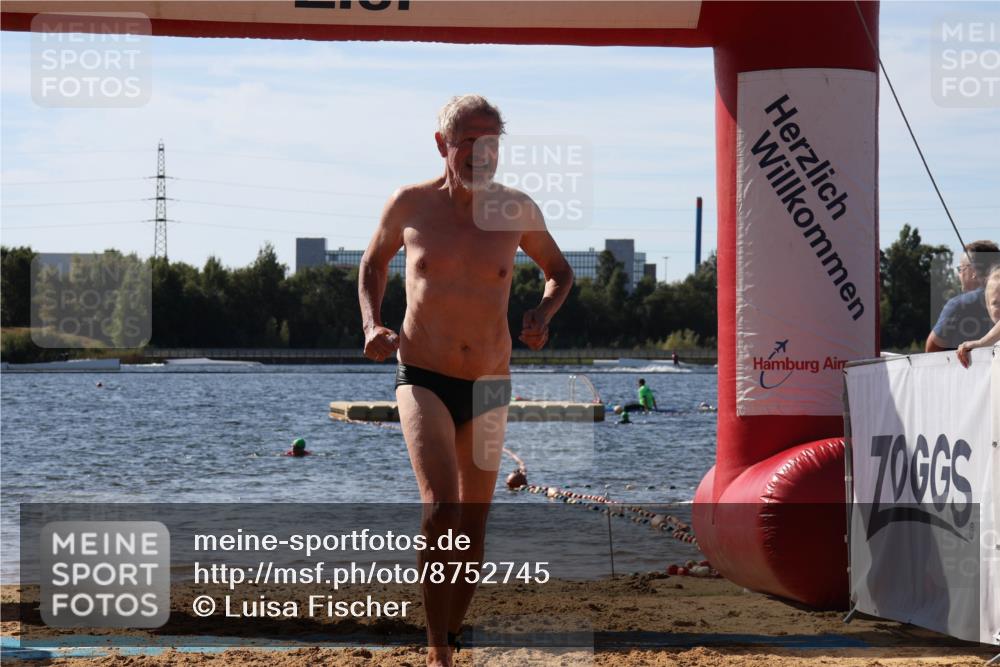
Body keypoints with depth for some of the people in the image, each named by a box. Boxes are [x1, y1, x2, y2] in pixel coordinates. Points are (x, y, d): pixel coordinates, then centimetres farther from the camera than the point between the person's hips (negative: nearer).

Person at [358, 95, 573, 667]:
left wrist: (544, 313, -6)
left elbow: (560, 271, 16)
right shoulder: (411, 205, -4)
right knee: (441, 511, -23)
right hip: (424, 381, -3)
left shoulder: (517, 211, -2)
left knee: (473, 529, 12)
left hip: (488, 390, 3)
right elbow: (374, 262, 16)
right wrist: (372, 325, -1)